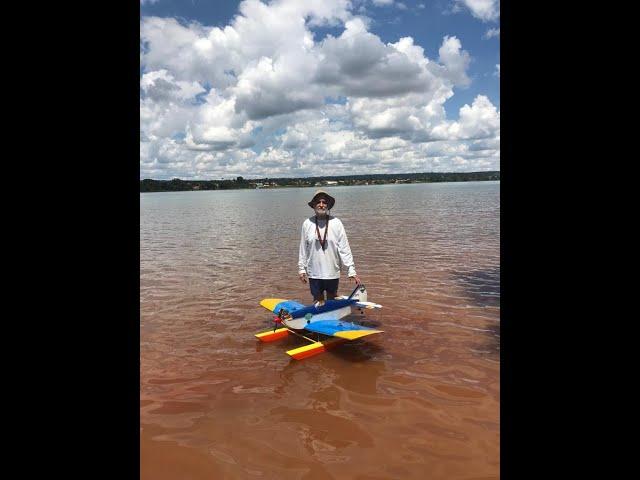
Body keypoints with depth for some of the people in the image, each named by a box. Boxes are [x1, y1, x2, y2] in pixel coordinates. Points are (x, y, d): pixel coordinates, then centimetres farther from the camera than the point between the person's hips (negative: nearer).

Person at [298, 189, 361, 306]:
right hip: (314, 273, 1)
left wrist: (351, 270, -11)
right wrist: (301, 268, 3)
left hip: (332, 272, -1)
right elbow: (303, 249, 4)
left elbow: (344, 248, -7)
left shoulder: (336, 223, -7)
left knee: (332, 301, 14)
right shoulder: (307, 223, -3)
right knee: (318, 301, 13)